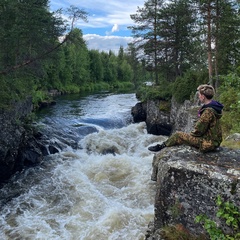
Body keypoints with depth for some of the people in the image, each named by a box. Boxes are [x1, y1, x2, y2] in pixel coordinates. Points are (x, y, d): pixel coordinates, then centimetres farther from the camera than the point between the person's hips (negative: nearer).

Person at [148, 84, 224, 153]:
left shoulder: (208, 111, -25)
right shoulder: (213, 106, 6)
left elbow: (199, 130, -21)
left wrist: (192, 134, -2)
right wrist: (194, 132, 10)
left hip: (208, 143, -9)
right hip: (213, 139, 9)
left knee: (178, 135, -1)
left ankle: (162, 146, 20)